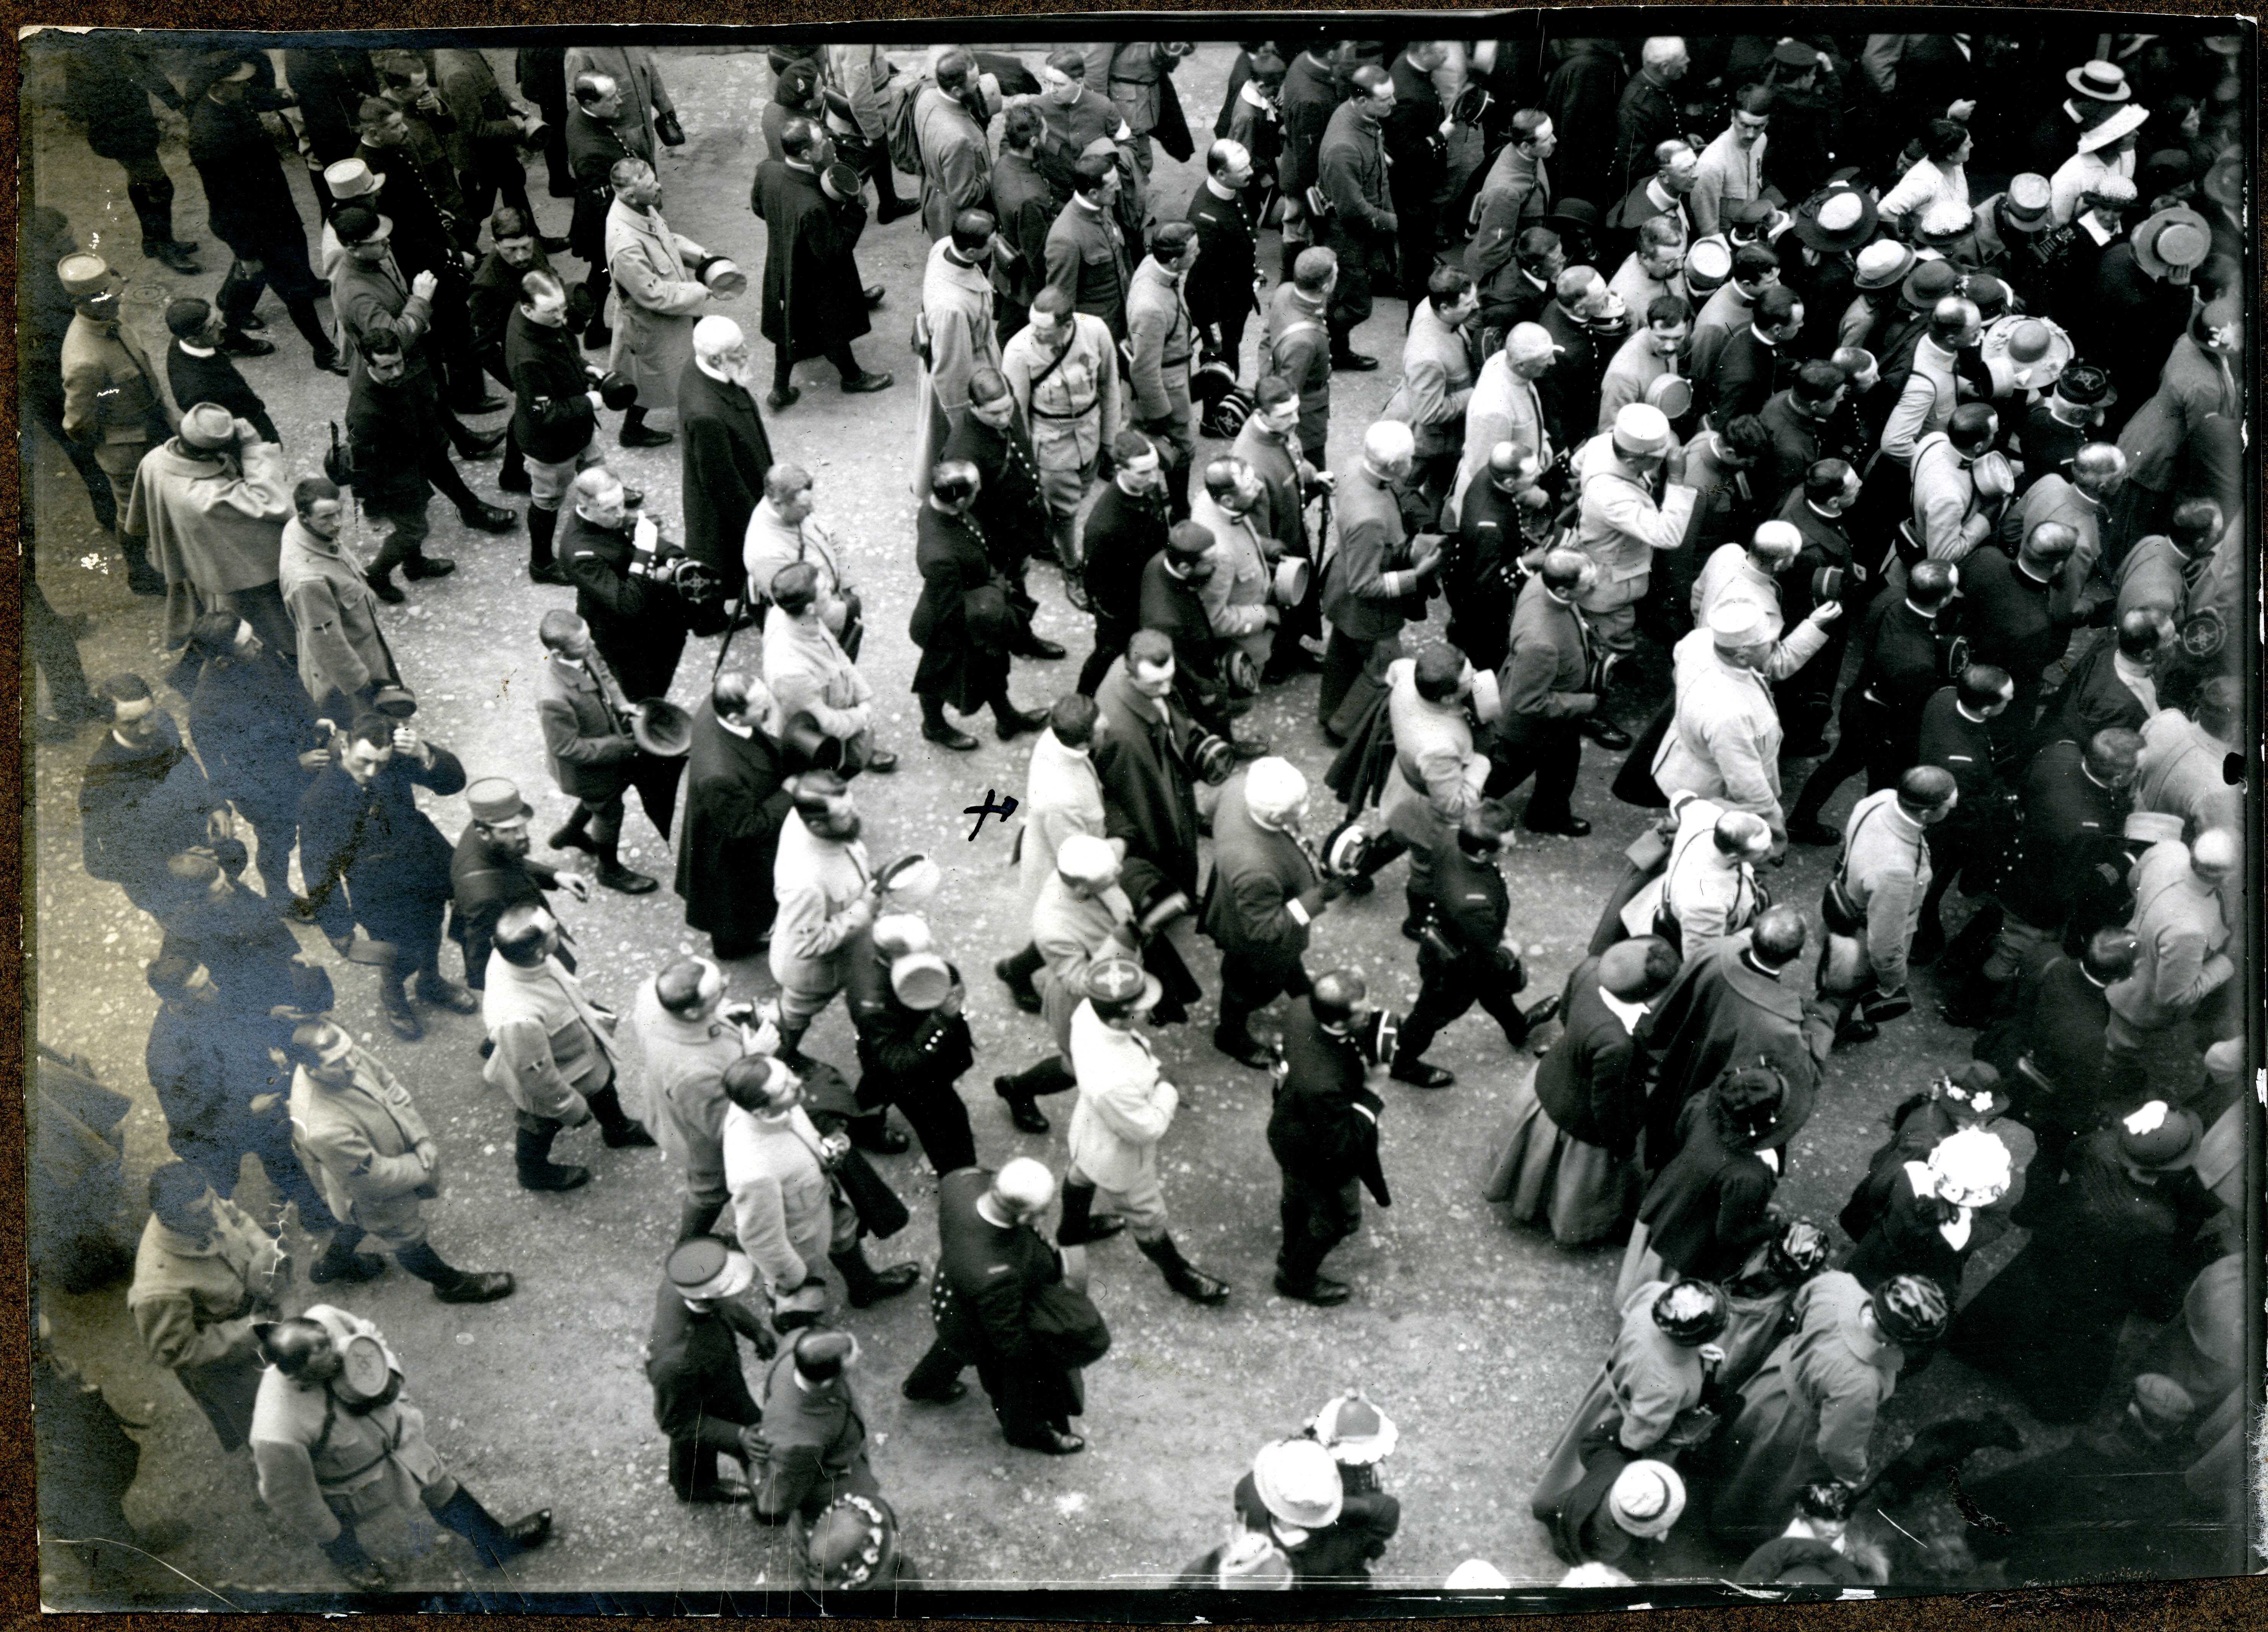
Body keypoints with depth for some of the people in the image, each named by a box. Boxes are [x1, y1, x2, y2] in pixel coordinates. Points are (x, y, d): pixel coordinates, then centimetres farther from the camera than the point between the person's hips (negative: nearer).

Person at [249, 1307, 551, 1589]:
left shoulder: (325, 1320, -34)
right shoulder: (279, 1434, -45)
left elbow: (368, 1333, -8)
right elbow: (287, 1497, -25)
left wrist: (387, 1374, -26)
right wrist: (329, 1534, -8)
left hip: (391, 1426, 5)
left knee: (442, 1489, 29)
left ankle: (497, 1545, 58)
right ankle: (350, 1561, 68)